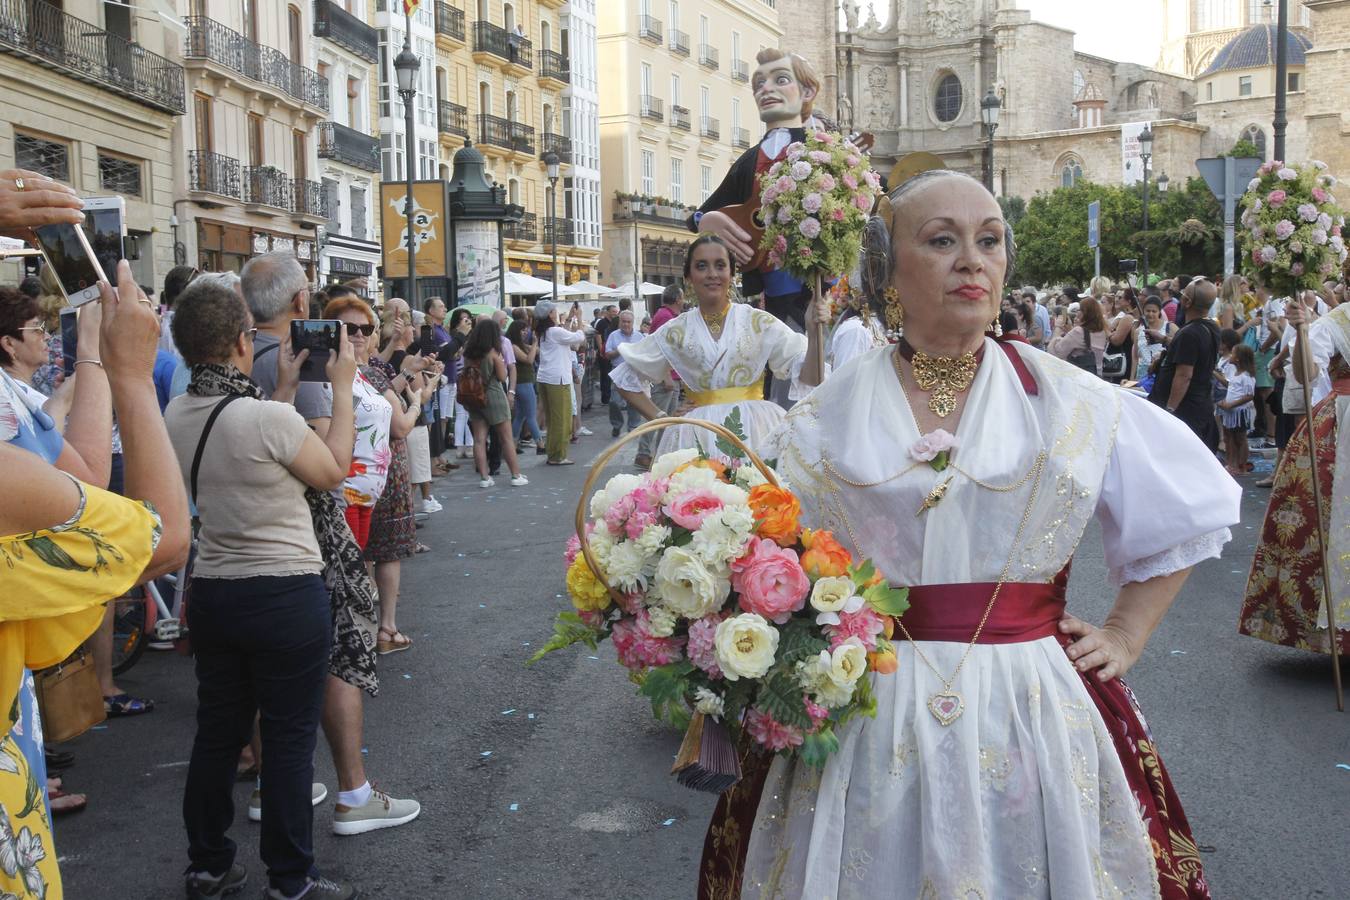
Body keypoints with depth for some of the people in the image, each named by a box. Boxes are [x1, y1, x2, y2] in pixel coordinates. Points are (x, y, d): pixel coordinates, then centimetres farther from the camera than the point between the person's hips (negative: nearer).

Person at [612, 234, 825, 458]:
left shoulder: (759, 322, 4)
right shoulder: (677, 331, 7)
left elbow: (809, 377, -1)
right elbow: (625, 378, 15)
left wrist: (813, 331, -16)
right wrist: (660, 418, 6)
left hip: (755, 430, -1)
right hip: (698, 436, 1)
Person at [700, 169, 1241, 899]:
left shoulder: (1070, 401, 2)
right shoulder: (824, 421, 0)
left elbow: (1193, 506, 13)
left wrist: (1126, 635, 9)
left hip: (1032, 708, 1)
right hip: (868, 717, 0)